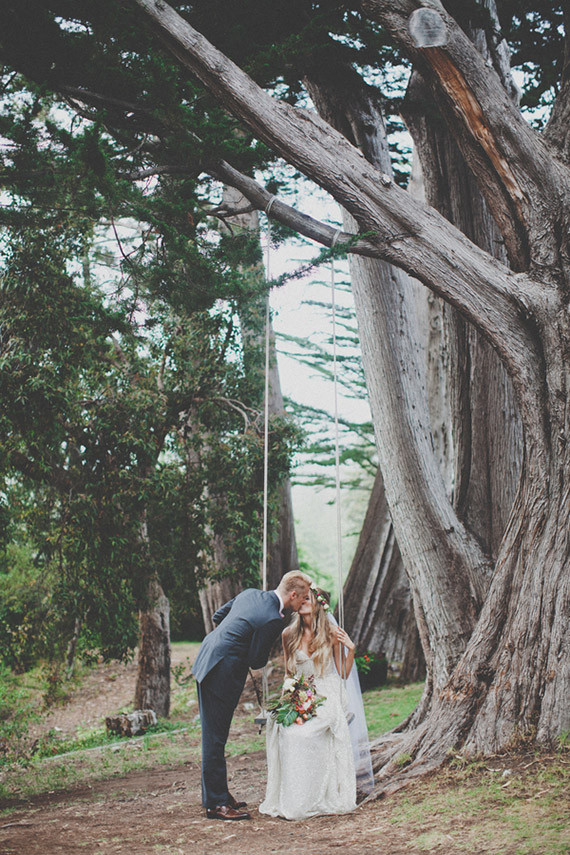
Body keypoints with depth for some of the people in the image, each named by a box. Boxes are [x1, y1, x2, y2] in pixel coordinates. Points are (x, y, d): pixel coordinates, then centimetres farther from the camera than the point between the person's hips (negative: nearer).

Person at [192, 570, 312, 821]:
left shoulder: (250, 593, 8)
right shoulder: (273, 620, -18)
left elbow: (217, 616, 19)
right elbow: (256, 661, -12)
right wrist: (265, 657, 8)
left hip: (205, 662, 10)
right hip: (223, 673, -10)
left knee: (214, 736, 16)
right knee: (215, 738, -3)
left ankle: (217, 794, 26)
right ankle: (216, 803, 4)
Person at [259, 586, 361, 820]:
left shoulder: (331, 632, -2)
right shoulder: (289, 634, 6)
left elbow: (343, 673, 2)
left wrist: (350, 649, -12)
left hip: (327, 695, -3)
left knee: (303, 732, -29)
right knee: (285, 731, -27)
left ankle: (312, 799, -19)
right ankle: (290, 798, -19)